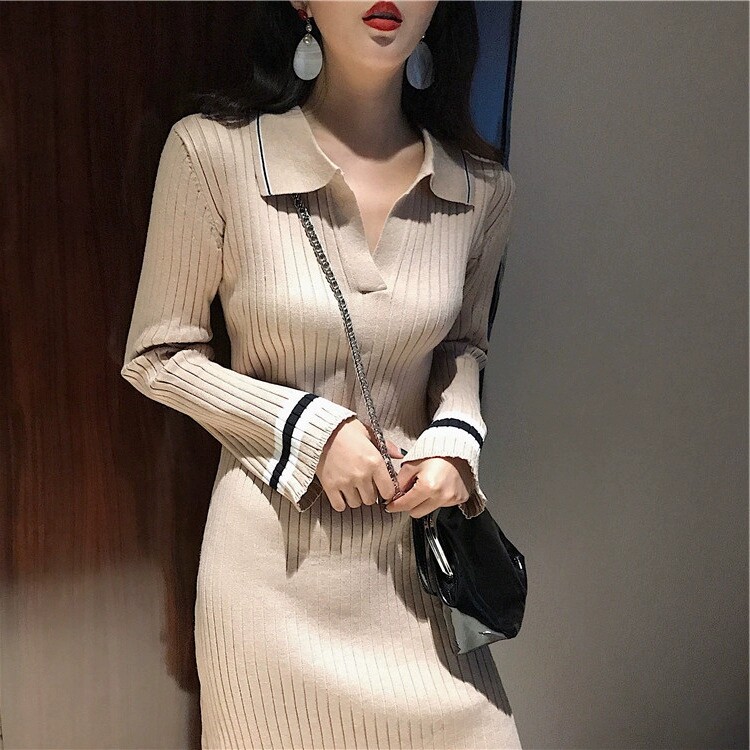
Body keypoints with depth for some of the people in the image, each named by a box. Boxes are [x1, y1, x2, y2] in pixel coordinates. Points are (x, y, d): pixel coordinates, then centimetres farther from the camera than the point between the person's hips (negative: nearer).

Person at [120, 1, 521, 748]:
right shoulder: (213, 150, -14)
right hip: (273, 551, -2)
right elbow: (156, 358, -6)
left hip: (410, 537, 3)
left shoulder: (482, 186, -4)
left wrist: (455, 440, -7)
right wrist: (312, 429, -15)